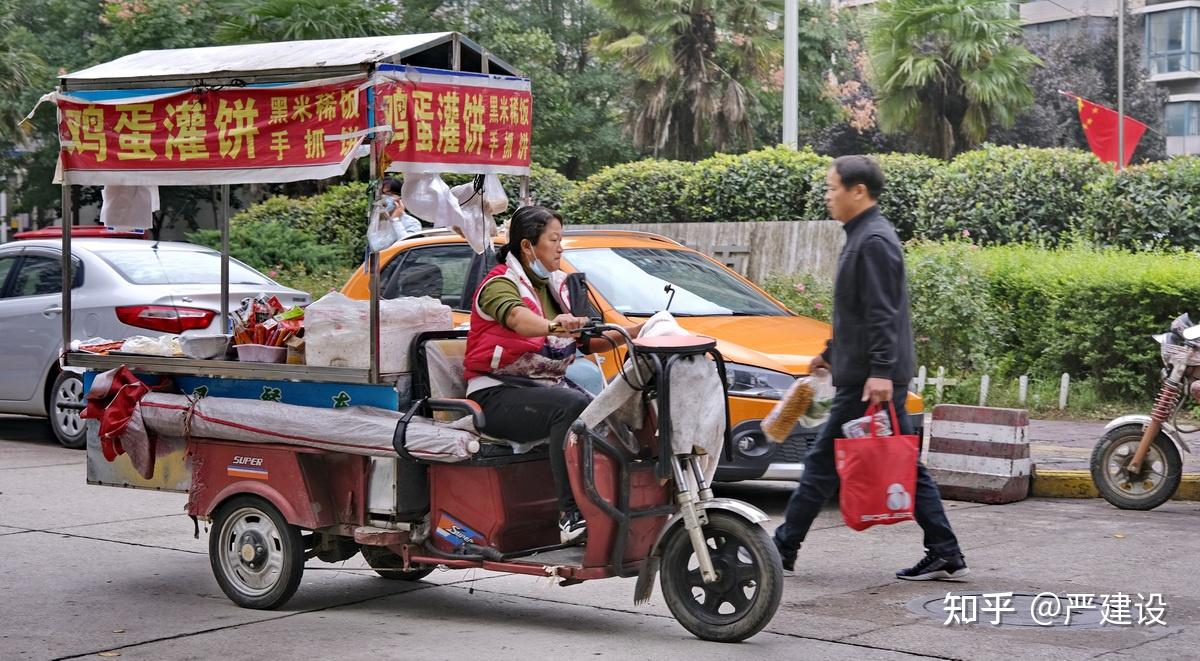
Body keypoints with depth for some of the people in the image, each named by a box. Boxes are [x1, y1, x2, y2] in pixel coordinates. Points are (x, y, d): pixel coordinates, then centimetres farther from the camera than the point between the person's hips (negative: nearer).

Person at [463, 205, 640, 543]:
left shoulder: (556, 286, 18)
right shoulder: (500, 284, -7)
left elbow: (587, 341, 14)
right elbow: (517, 318, -32)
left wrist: (633, 332, -1)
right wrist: (552, 326, -53)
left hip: (546, 385, 7)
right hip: (496, 394, -7)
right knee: (572, 406, -34)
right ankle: (571, 516, -37)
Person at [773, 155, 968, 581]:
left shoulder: (873, 241, -14)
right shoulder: (863, 236, 18)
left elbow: (883, 314, -21)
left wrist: (880, 371, -27)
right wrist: (831, 353, 32)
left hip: (869, 377, -10)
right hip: (865, 372, 10)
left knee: (824, 462, -3)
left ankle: (784, 548, 5)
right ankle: (945, 555, 8)